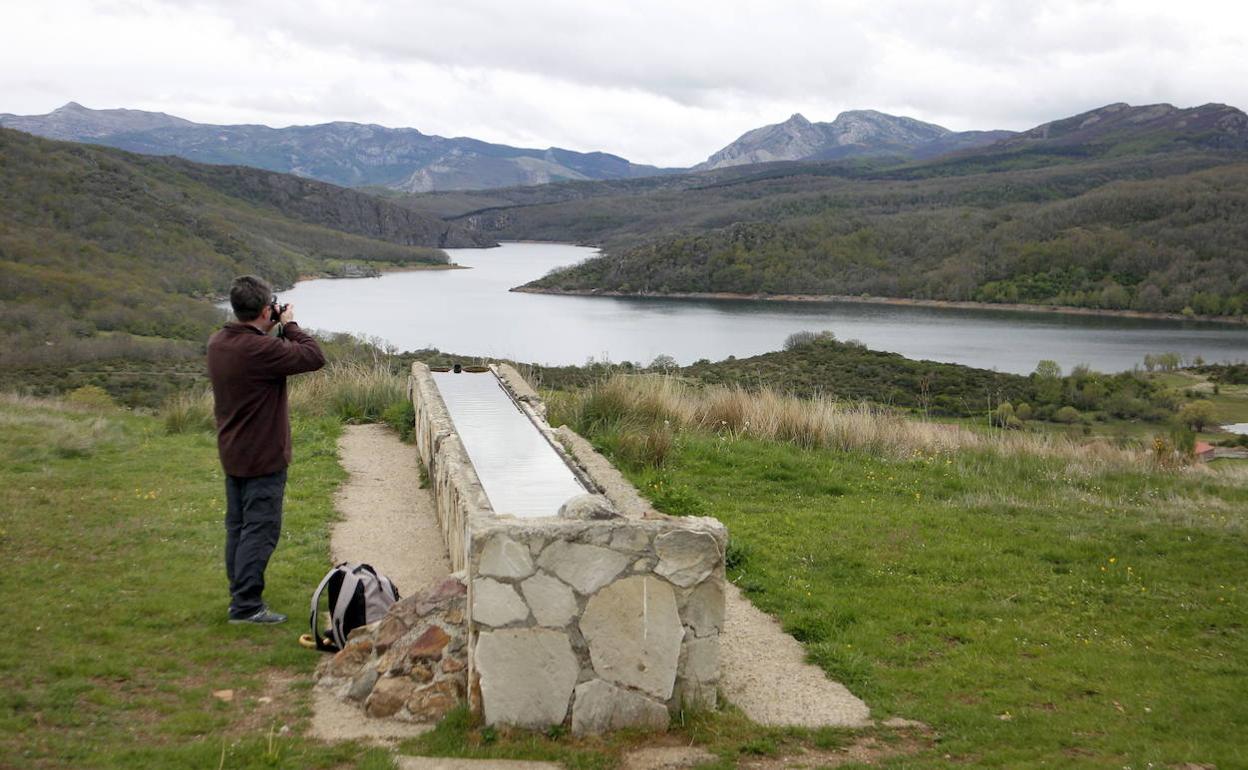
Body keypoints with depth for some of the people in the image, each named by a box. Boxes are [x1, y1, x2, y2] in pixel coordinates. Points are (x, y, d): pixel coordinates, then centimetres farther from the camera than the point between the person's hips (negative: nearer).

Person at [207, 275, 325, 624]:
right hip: (263, 457, -9)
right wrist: (290, 326, -7)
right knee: (260, 530, -3)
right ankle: (246, 605, -1)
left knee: (238, 526, 17)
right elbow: (314, 357, -20)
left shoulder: (217, 343, 3)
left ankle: (239, 597, 27)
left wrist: (267, 331, 7)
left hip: (232, 454, 9)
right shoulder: (261, 350, -25)